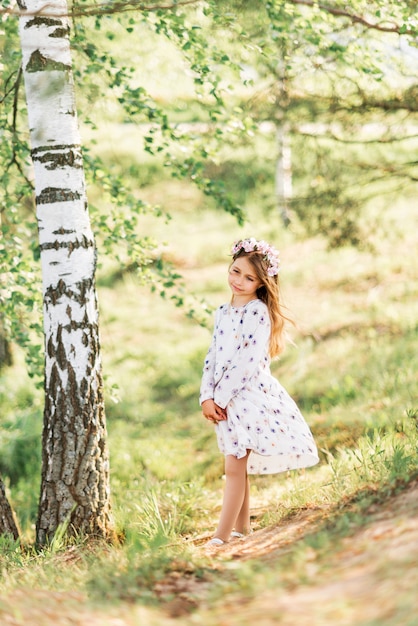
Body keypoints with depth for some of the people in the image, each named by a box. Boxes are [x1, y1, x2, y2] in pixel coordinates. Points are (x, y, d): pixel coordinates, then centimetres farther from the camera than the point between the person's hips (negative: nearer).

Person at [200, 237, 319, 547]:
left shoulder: (258, 312, -11)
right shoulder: (223, 312, 13)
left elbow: (249, 361, -18)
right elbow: (213, 356, 12)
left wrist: (221, 398, -16)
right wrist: (207, 397, 0)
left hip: (249, 396, -8)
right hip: (224, 399, 8)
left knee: (234, 467, -8)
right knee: (236, 466, 13)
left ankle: (222, 536, -7)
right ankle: (242, 527, 22)